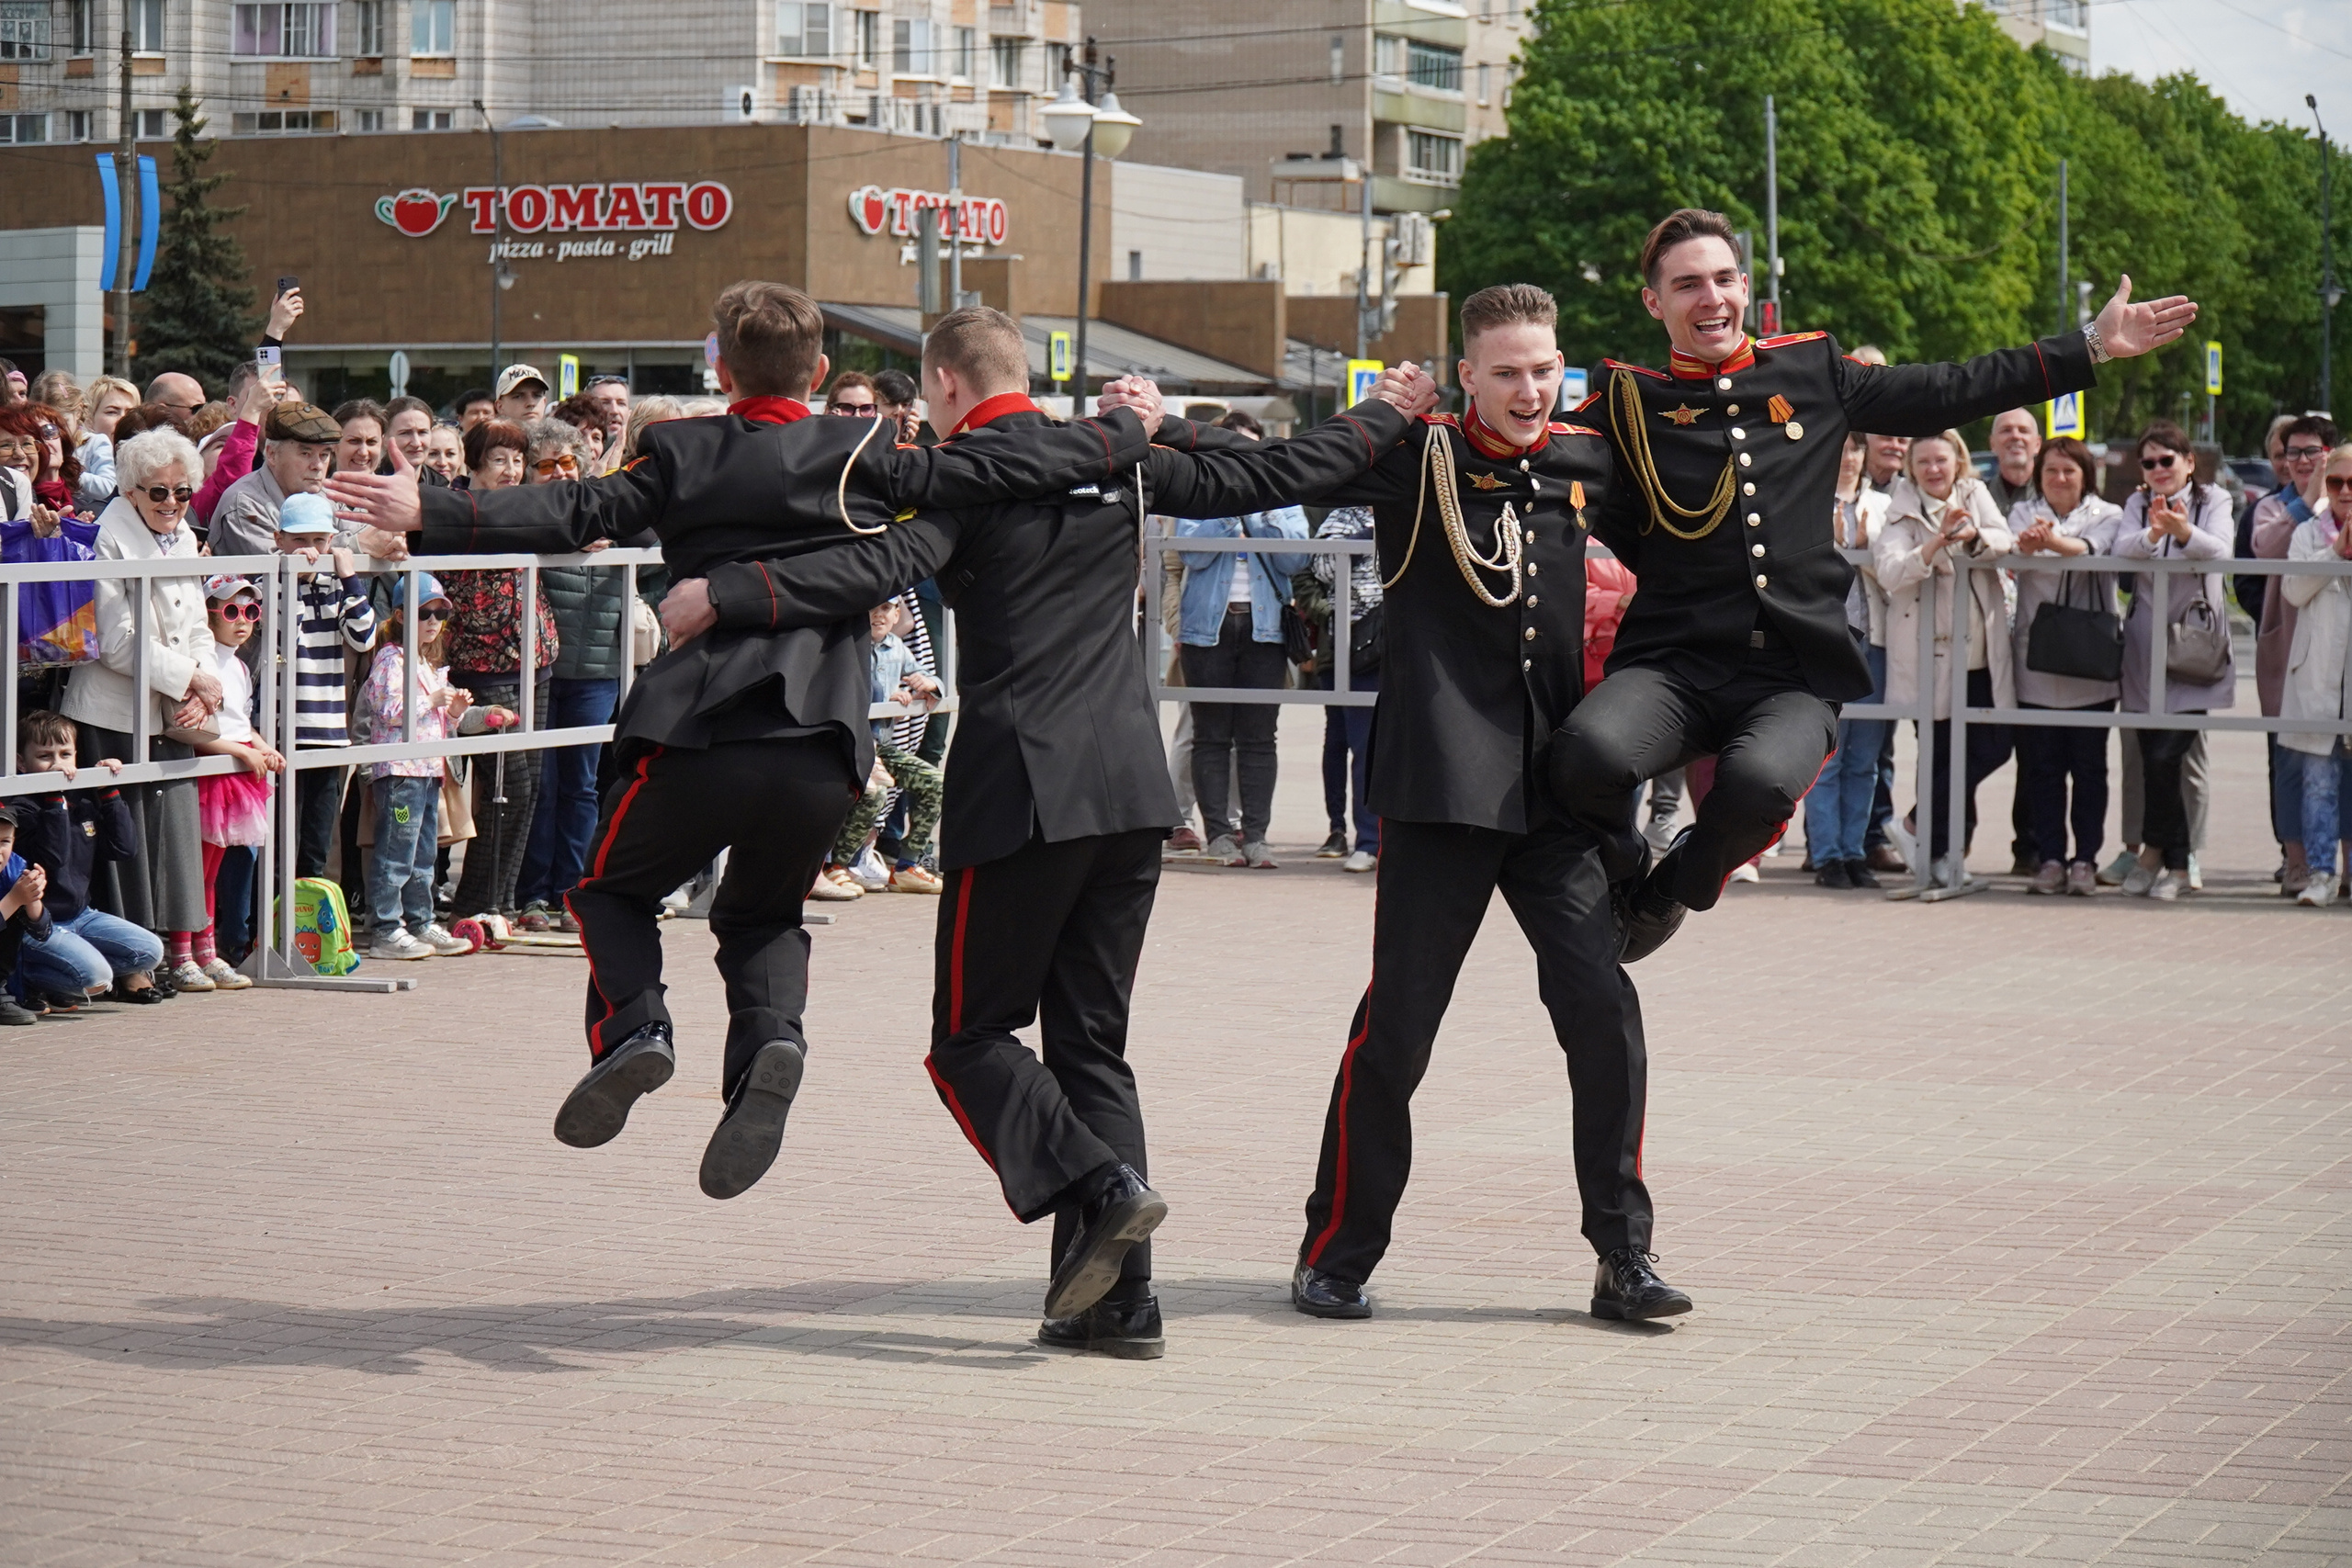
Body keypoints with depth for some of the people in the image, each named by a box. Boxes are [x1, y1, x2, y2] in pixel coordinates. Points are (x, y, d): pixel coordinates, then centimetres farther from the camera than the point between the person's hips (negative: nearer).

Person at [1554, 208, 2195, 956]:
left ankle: (1675, 887, 2)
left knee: (1760, 781, -34)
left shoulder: (1812, 371, 15)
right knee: (1592, 752, -33)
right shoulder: (1627, 401, 8)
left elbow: (1946, 395, 23)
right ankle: (1621, 873, 4)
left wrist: (2091, 347, 25)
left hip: (1791, 677, 1)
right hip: (1674, 662, -1)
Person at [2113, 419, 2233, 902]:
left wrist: (2184, 532, -37)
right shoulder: (2137, 504, 10)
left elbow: (2220, 551, -16)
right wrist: (2153, 533, -32)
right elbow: (2121, 551, -10)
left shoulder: (2213, 500, 3)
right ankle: (2177, 863, 11)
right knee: (2154, 756, 0)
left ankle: (2157, 850, 6)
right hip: (2147, 641, 3)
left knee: (2165, 755, -12)